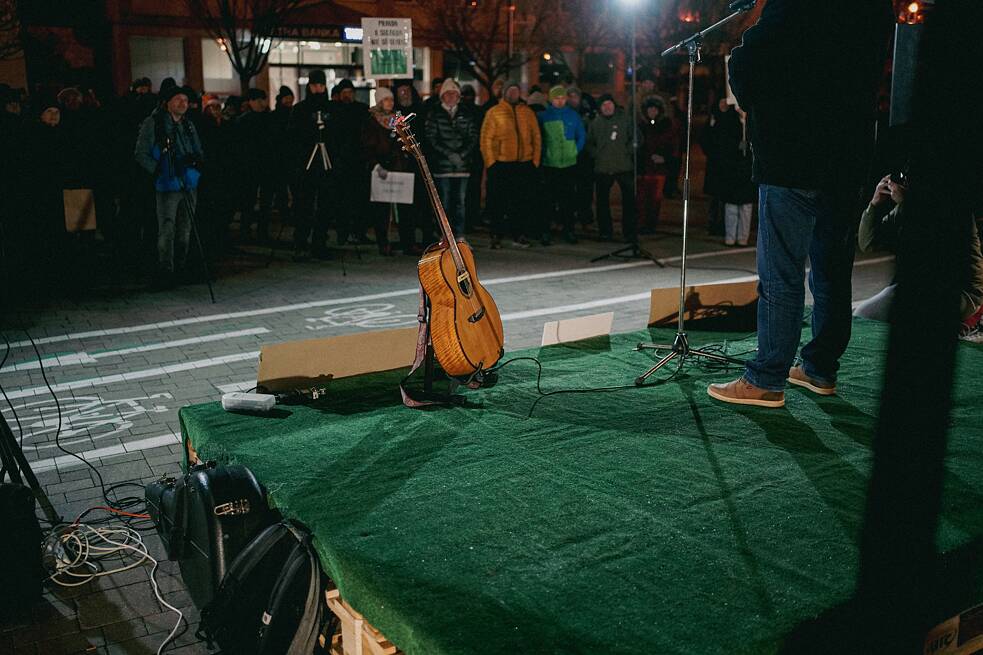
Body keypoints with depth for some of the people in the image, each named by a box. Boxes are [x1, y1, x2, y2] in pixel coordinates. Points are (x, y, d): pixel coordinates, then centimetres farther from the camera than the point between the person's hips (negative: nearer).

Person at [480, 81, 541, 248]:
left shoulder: (528, 112, 12)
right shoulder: (494, 112, 3)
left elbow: (536, 137, 12)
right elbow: (486, 139, -2)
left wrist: (535, 161, 3)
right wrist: (490, 162, -9)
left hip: (524, 164, 3)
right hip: (500, 165, -3)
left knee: (521, 202, 6)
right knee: (498, 202, 2)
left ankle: (518, 235, 15)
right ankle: (496, 236, 10)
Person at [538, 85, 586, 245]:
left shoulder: (573, 115, 7)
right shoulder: (543, 116, 1)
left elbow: (582, 136, 13)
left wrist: (575, 151, 3)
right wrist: (543, 153, -3)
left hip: (569, 164, 2)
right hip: (549, 164, -2)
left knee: (569, 198, 5)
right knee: (549, 199, -3)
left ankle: (569, 230, 14)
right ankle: (546, 230, 3)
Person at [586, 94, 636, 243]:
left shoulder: (625, 119, 3)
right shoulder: (595, 123, 10)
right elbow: (589, 143, 19)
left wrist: (627, 151, -5)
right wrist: (596, 155, 4)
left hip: (624, 167, -2)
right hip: (602, 168, 3)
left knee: (629, 200, -6)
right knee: (602, 201, 7)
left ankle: (629, 232, -1)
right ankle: (605, 231, 18)